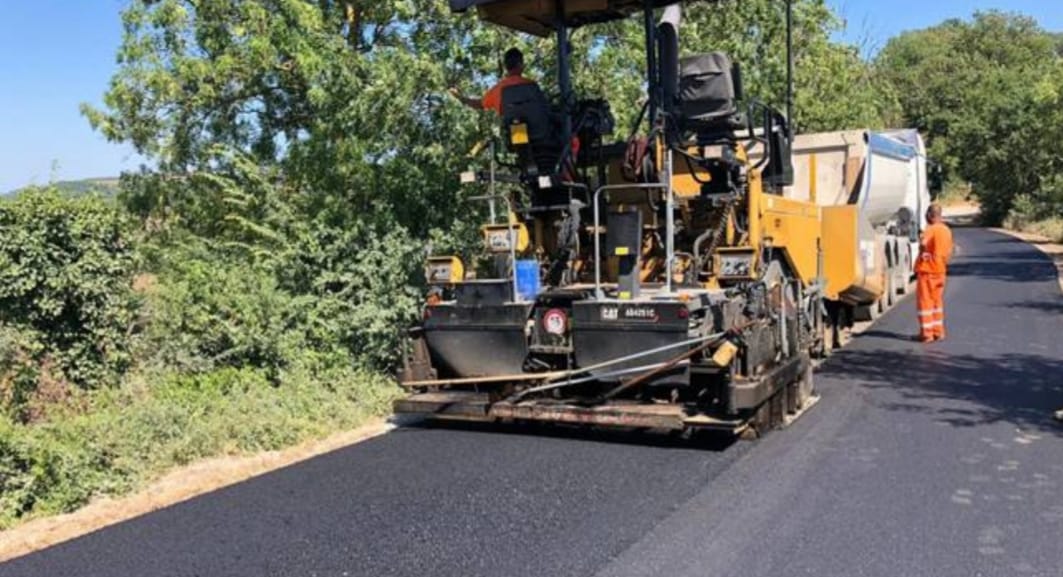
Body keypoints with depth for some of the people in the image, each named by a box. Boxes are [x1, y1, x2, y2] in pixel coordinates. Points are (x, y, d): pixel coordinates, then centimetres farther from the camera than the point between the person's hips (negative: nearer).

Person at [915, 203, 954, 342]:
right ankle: (938, 331, 19)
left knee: (925, 301, -1)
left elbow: (923, 243, -33)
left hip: (927, 270, -8)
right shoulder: (946, 230, 9)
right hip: (940, 270, 8)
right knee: (937, 300, 15)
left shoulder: (931, 229, -15)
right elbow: (949, 252, 15)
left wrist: (923, 252, -16)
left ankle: (927, 333, 0)